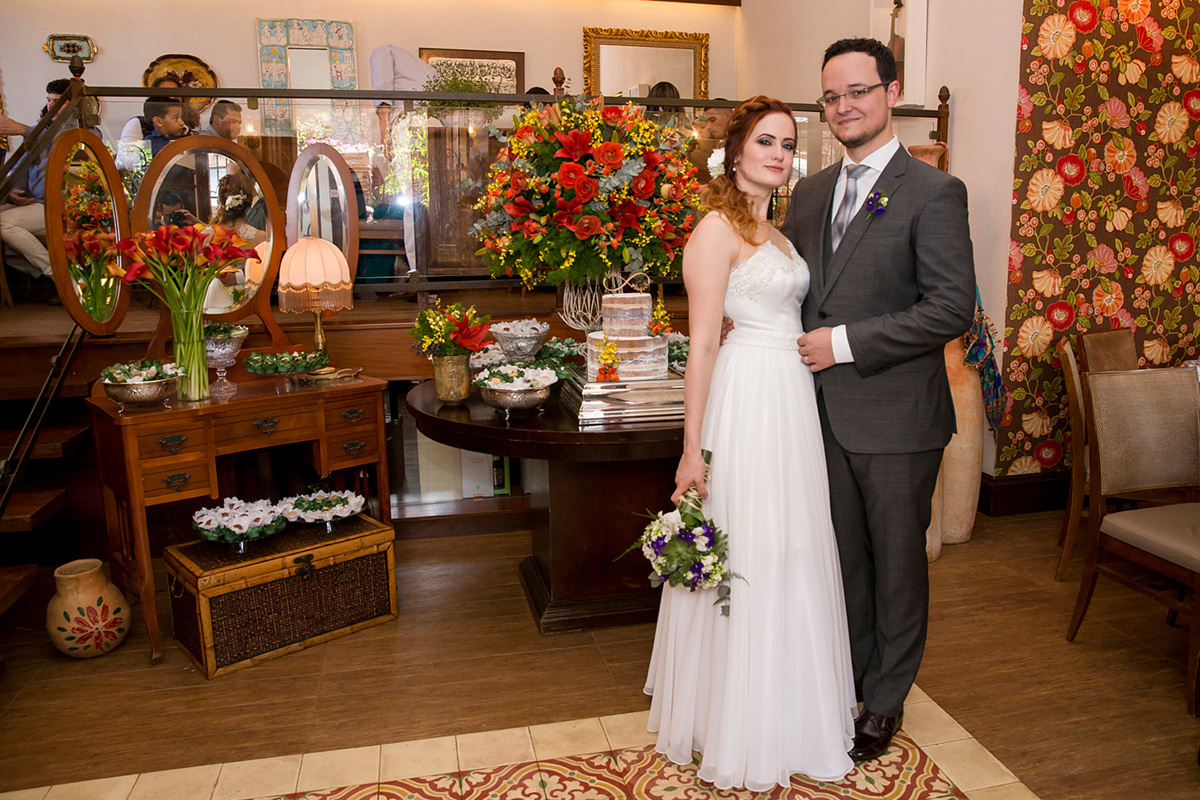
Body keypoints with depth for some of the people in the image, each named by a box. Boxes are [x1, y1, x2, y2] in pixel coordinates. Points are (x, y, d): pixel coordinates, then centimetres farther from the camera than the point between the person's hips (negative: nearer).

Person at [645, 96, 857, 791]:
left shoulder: (775, 232, 16)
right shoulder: (718, 228, -11)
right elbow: (703, 343, -16)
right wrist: (693, 448, -19)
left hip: (793, 402, 9)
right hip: (747, 402, -9)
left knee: (792, 558, 16)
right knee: (748, 560, 1)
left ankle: (789, 709, 35)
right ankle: (743, 732, 20)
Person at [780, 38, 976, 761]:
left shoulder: (934, 192, -9)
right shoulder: (809, 193, 10)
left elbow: (954, 308, -16)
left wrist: (847, 343, -18)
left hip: (896, 417, -5)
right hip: (827, 413, 5)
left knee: (897, 563, 11)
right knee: (845, 559, 17)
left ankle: (885, 701, 31)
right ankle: (851, 680, 37)